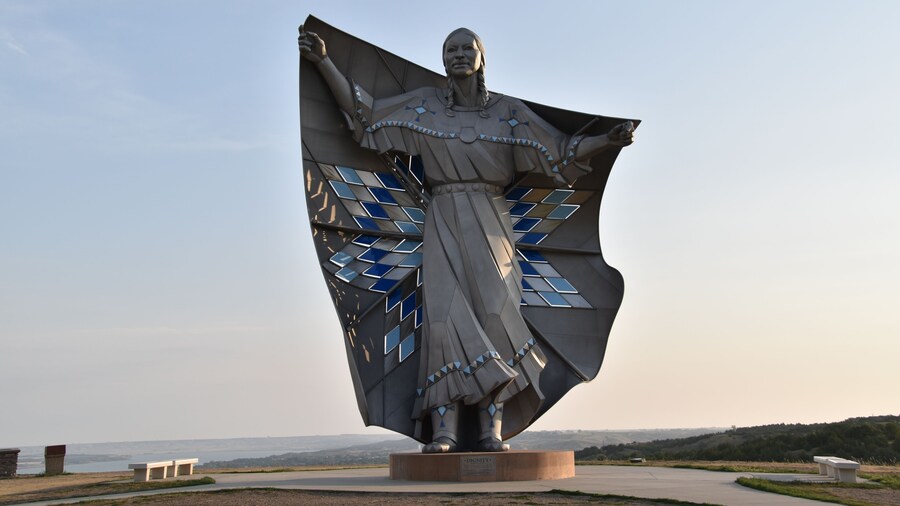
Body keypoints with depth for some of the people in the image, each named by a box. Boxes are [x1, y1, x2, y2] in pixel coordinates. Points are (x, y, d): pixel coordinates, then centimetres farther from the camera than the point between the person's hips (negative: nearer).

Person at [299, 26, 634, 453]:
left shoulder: (508, 111, 10)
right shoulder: (424, 105, 11)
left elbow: (561, 150, 8)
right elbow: (364, 113, 8)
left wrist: (608, 141, -5)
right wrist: (323, 62, 2)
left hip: (490, 225, 0)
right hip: (444, 224, 0)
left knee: (494, 313, -15)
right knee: (446, 316, -14)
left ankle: (490, 432, -14)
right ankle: (444, 432, -14)